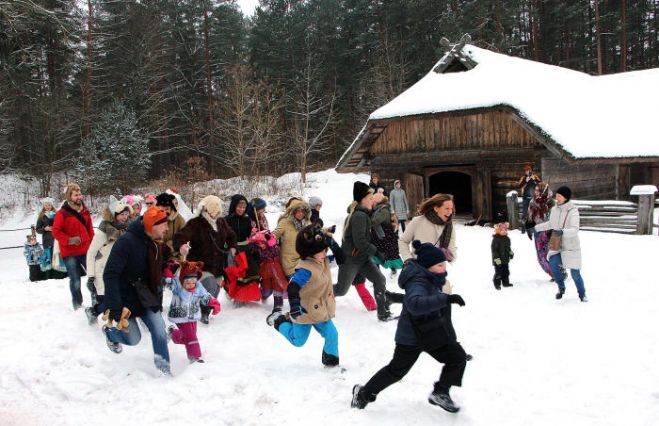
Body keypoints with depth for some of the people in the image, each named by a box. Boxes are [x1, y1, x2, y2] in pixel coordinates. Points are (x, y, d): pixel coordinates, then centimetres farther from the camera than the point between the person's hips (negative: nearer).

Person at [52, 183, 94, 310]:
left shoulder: (85, 211, 9)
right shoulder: (62, 213, -9)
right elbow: (56, 231, -9)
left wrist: (92, 243, 9)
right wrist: (69, 240, -20)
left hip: (85, 250, 5)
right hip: (70, 252, -4)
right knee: (75, 279, 1)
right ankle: (77, 304, 17)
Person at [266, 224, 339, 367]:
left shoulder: (323, 262, -2)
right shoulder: (306, 269, -30)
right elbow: (293, 287, -37)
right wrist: (295, 306, -47)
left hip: (321, 311, 7)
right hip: (305, 312, -7)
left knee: (332, 335, -1)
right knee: (298, 341, 13)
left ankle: (331, 361, 20)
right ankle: (279, 320, 33)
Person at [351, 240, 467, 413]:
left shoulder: (430, 279, 0)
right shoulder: (418, 282, -31)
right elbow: (415, 303, -53)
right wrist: (446, 299, -56)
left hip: (432, 332, 9)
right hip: (412, 336, -9)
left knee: (458, 357, 4)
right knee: (397, 370, 5)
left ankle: (440, 392, 18)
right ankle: (364, 393, 25)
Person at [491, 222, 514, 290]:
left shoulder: (507, 238, 8)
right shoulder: (496, 239, -17)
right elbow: (494, 249, -19)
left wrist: (511, 253, 10)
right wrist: (496, 258, -23)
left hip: (505, 259, 8)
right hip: (498, 261, -8)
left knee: (506, 272, 17)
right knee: (498, 272, -3)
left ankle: (506, 282, 30)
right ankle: (497, 284, 8)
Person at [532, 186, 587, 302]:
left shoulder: (573, 211, -17)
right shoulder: (554, 209, 1)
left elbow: (575, 230, -26)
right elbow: (550, 224, 19)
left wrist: (562, 232, -43)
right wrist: (535, 228, 23)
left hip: (571, 246, -4)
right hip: (557, 244, 4)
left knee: (575, 272, 0)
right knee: (553, 265, -17)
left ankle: (582, 293, 25)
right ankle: (561, 287, 7)